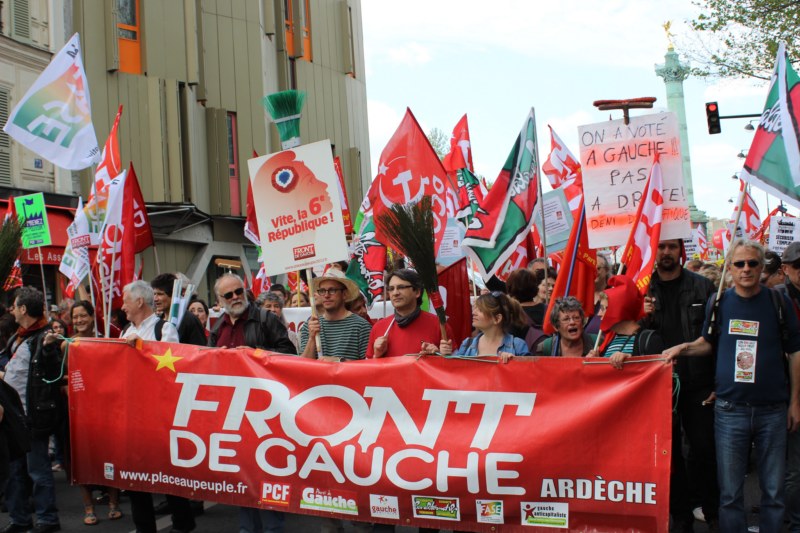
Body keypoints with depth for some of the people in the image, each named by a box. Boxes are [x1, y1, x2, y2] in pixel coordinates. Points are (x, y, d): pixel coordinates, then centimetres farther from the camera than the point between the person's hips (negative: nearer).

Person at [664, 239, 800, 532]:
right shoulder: (718, 303, 3)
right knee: (730, 493, 6)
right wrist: (684, 348, -3)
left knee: (773, 491, 8)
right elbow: (708, 343, 17)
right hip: (730, 411, 1)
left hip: (772, 411, -1)